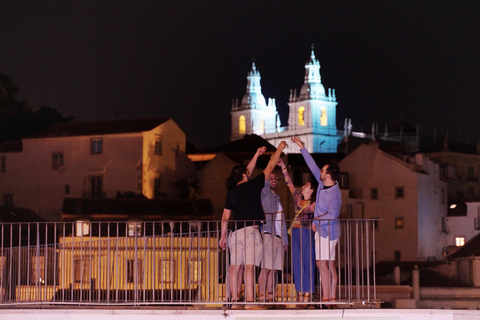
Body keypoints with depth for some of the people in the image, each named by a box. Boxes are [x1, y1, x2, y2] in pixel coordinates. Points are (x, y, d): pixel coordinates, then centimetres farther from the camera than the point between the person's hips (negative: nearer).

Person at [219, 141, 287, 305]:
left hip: (236, 232, 5)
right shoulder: (252, 185, 1)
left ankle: (234, 298, 4)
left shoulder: (231, 193, 11)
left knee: (234, 266, 4)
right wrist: (280, 149, 19)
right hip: (251, 230, -5)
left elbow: (225, 216, 21)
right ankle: (249, 299, -14)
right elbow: (270, 167, 9)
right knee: (249, 266, -10)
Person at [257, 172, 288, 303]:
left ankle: (270, 297, 3)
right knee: (265, 268, -12)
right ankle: (261, 297, -14)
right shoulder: (264, 193, 7)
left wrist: (285, 241, 21)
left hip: (278, 238, 7)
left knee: (274, 269, 2)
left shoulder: (278, 199, 26)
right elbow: (265, 183, -17)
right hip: (267, 235, -7)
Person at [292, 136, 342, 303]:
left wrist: (316, 220, -20)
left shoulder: (334, 194, -20)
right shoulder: (323, 183, 6)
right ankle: (333, 297, 9)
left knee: (322, 263, -12)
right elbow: (312, 165, 14)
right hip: (322, 229, 9)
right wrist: (302, 148, 15)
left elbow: (333, 214, -30)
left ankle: (326, 297, -13)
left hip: (327, 230, -9)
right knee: (330, 264, 8)